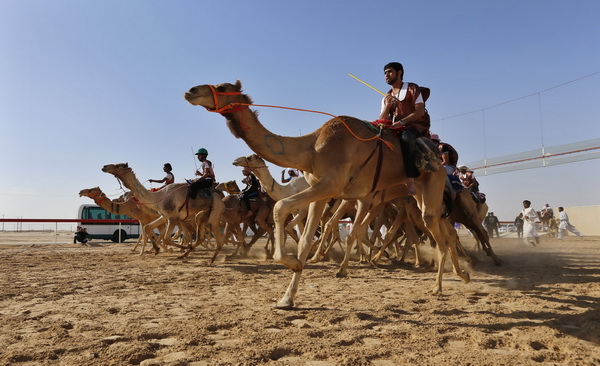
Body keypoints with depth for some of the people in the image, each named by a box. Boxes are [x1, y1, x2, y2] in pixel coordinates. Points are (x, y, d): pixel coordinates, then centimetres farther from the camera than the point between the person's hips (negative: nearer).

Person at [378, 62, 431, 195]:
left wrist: (401, 122, -20)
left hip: (417, 125, -6)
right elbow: (382, 121, 9)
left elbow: (420, 111, -9)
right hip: (396, 129, 6)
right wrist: (387, 106, -8)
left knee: (406, 136, -40)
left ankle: (410, 181, -46)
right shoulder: (387, 97, 19)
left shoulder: (412, 89, 5)